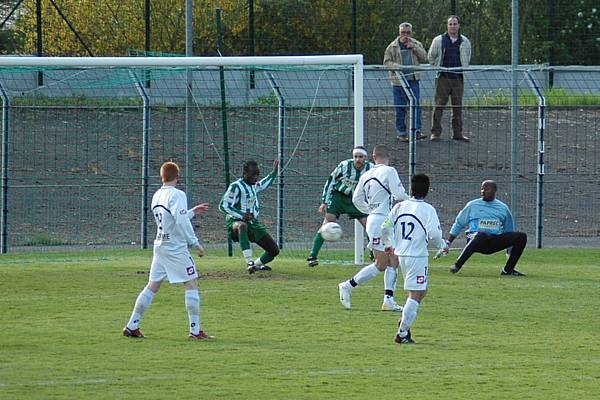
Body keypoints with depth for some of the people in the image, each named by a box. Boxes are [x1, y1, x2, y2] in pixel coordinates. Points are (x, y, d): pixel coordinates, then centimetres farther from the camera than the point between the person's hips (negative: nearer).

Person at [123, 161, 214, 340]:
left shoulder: (157, 196, 12)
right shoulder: (177, 195, -11)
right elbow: (182, 222, -19)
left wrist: (193, 212, 26)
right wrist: (195, 243, -12)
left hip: (160, 245, 7)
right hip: (176, 247, -7)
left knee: (152, 286, 11)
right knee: (191, 285, -2)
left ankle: (132, 327, 10)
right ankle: (195, 330, -6)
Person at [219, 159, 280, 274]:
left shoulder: (254, 186, 11)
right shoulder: (236, 186, -14)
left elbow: (263, 185, 37)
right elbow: (223, 205, -17)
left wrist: (274, 173, 31)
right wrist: (241, 215, -25)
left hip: (253, 223, 8)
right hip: (237, 222, -8)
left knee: (274, 250, 7)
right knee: (242, 226, -47)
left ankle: (256, 264, 37)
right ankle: (249, 262, -54)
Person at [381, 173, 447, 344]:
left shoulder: (399, 206, 5)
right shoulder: (427, 209, -10)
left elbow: (386, 227, 7)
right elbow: (434, 234, -18)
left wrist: (388, 244, 26)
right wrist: (442, 246, 3)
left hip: (401, 254, 6)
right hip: (418, 255, -6)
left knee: (421, 291, 22)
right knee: (415, 295, -2)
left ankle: (405, 322, 11)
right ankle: (402, 333, -7)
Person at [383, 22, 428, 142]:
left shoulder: (416, 44, 11)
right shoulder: (392, 46, 4)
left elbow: (424, 58, 1)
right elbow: (386, 62, 1)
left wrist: (413, 47, -9)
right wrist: (397, 67, -16)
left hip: (413, 80, 1)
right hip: (398, 81, -1)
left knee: (416, 105, -7)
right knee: (400, 108, 2)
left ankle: (416, 131, -7)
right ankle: (401, 133, 8)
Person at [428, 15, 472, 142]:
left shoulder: (465, 42, 9)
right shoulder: (439, 40, 1)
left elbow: (467, 59, 22)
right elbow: (431, 56, 12)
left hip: (458, 78, 3)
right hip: (442, 78, -3)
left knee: (458, 106, 5)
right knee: (439, 105, -6)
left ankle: (457, 133, 11)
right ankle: (435, 132, -4)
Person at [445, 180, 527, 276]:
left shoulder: (503, 208, 15)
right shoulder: (472, 205, 9)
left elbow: (508, 231, 24)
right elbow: (458, 224, 12)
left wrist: (510, 252, 22)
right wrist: (447, 243, 4)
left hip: (496, 242, 4)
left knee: (521, 236, -14)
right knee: (481, 234, -42)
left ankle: (508, 270, -9)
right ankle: (457, 265, -43)